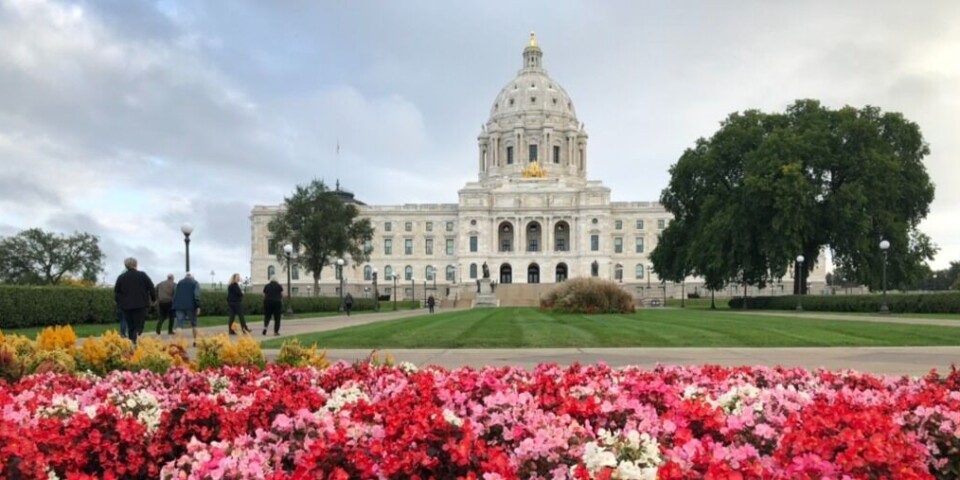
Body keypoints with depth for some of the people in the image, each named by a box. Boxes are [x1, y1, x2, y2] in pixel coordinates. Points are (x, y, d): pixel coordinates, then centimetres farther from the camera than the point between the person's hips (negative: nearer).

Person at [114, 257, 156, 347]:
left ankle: (131, 343, 12)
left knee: (130, 326, 14)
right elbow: (151, 288, -2)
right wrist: (153, 298, 13)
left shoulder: (121, 277, 5)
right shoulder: (142, 275, -2)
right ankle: (134, 342, -25)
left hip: (126, 306, 3)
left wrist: (119, 302, 20)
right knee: (138, 326, -2)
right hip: (140, 305, -3)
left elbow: (116, 292, 7)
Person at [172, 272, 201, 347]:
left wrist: (175, 305, 17)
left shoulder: (179, 283, 18)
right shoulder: (195, 283, 7)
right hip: (190, 306, -2)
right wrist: (198, 307, -9)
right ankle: (195, 341, 22)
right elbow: (196, 296, -6)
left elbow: (175, 295, 15)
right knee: (193, 324, 15)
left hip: (179, 306, 2)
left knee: (179, 324, -5)